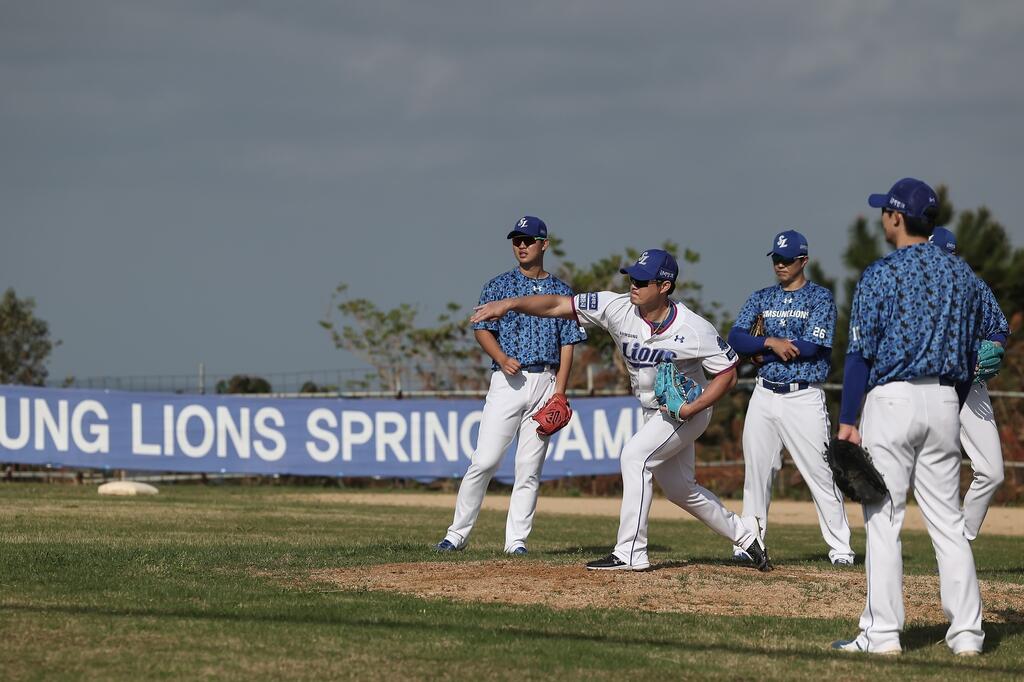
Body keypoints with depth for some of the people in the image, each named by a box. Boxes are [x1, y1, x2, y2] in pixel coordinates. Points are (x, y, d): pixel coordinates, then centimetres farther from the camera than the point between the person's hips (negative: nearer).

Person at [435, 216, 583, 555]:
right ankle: (458, 533, -2)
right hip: (507, 383, -1)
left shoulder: (561, 291, 11)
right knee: (484, 461, -8)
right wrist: (501, 358, -18)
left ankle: (516, 539, 5)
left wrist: (559, 393, -3)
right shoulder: (499, 285, 8)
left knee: (529, 467, 0)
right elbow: (481, 328, 1)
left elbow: (567, 344, 8)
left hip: (546, 383, 2)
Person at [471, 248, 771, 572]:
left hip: (688, 409, -7)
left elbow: (728, 373, -16)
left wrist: (693, 407, -27)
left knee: (634, 455, -24)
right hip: (654, 413, 7)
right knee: (679, 489, 17)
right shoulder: (618, 308, -17)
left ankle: (631, 553, -22)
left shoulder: (694, 330, -26)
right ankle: (743, 532, 39)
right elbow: (556, 305, -20)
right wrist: (509, 303, -33)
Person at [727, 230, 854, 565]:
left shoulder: (820, 297, 0)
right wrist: (771, 343, -16)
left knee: (821, 474, -7)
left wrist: (763, 352, -7)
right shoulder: (761, 298, 13)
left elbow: (812, 345, -13)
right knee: (756, 472, 7)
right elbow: (735, 338, 1)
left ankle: (840, 548, -4)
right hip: (764, 396, 5)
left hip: (804, 397, -5)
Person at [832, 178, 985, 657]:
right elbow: (969, 349, 13)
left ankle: (882, 633, -4)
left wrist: (847, 420, -9)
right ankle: (966, 633, 4)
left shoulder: (880, 275, -7)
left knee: (883, 519, -2)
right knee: (947, 520, 8)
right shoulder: (961, 273, 9)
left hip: (891, 399, -5)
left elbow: (861, 352, -10)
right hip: (944, 401, 5)